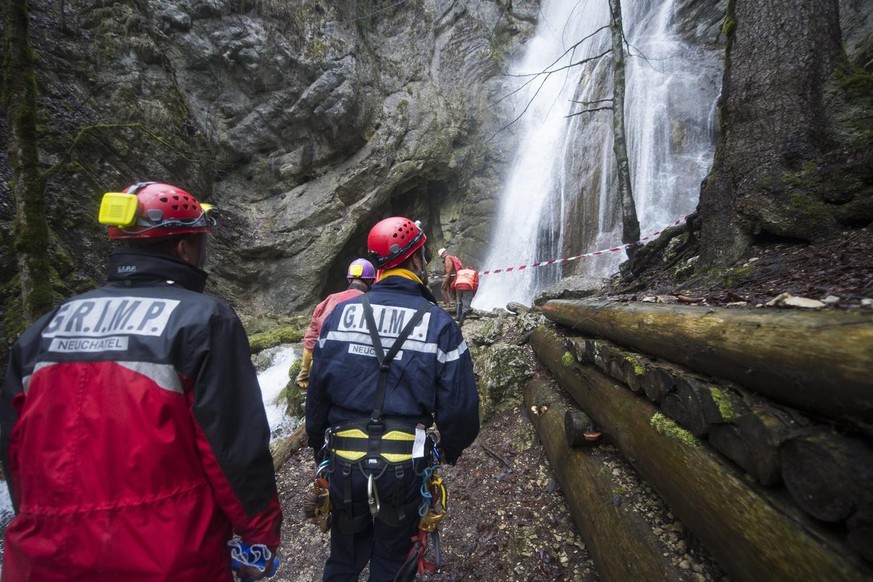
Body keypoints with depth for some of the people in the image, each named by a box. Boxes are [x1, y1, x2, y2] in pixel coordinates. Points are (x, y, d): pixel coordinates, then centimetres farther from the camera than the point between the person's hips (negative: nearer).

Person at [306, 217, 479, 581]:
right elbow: (460, 406, -11)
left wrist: (319, 448, 17)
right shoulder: (439, 324, -13)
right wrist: (451, 449, 10)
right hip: (403, 466, -2)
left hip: (343, 463, 3)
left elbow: (317, 391, 0)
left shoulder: (341, 312, -5)